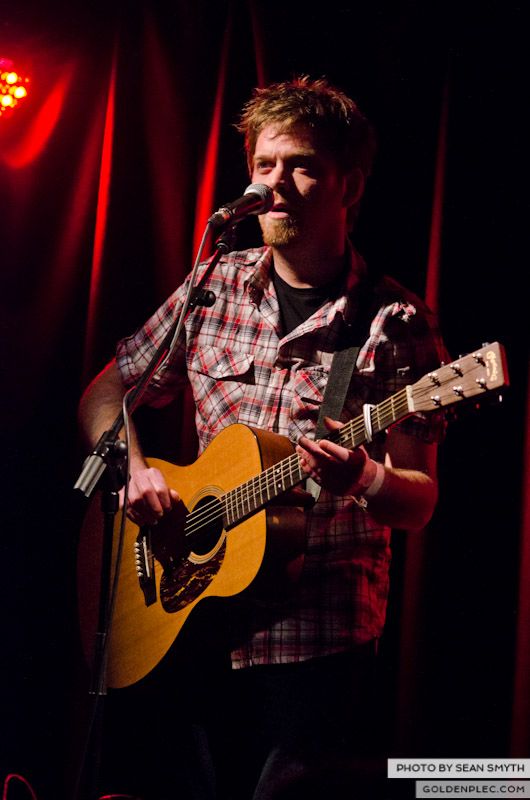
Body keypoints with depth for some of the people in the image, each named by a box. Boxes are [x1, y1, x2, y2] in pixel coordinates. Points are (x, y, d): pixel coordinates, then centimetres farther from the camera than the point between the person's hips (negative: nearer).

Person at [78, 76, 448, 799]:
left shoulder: (395, 325, -5)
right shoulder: (214, 290, 6)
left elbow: (419, 502, -4)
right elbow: (105, 395, 15)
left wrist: (364, 480, -26)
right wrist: (135, 470, -4)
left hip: (320, 637, -4)